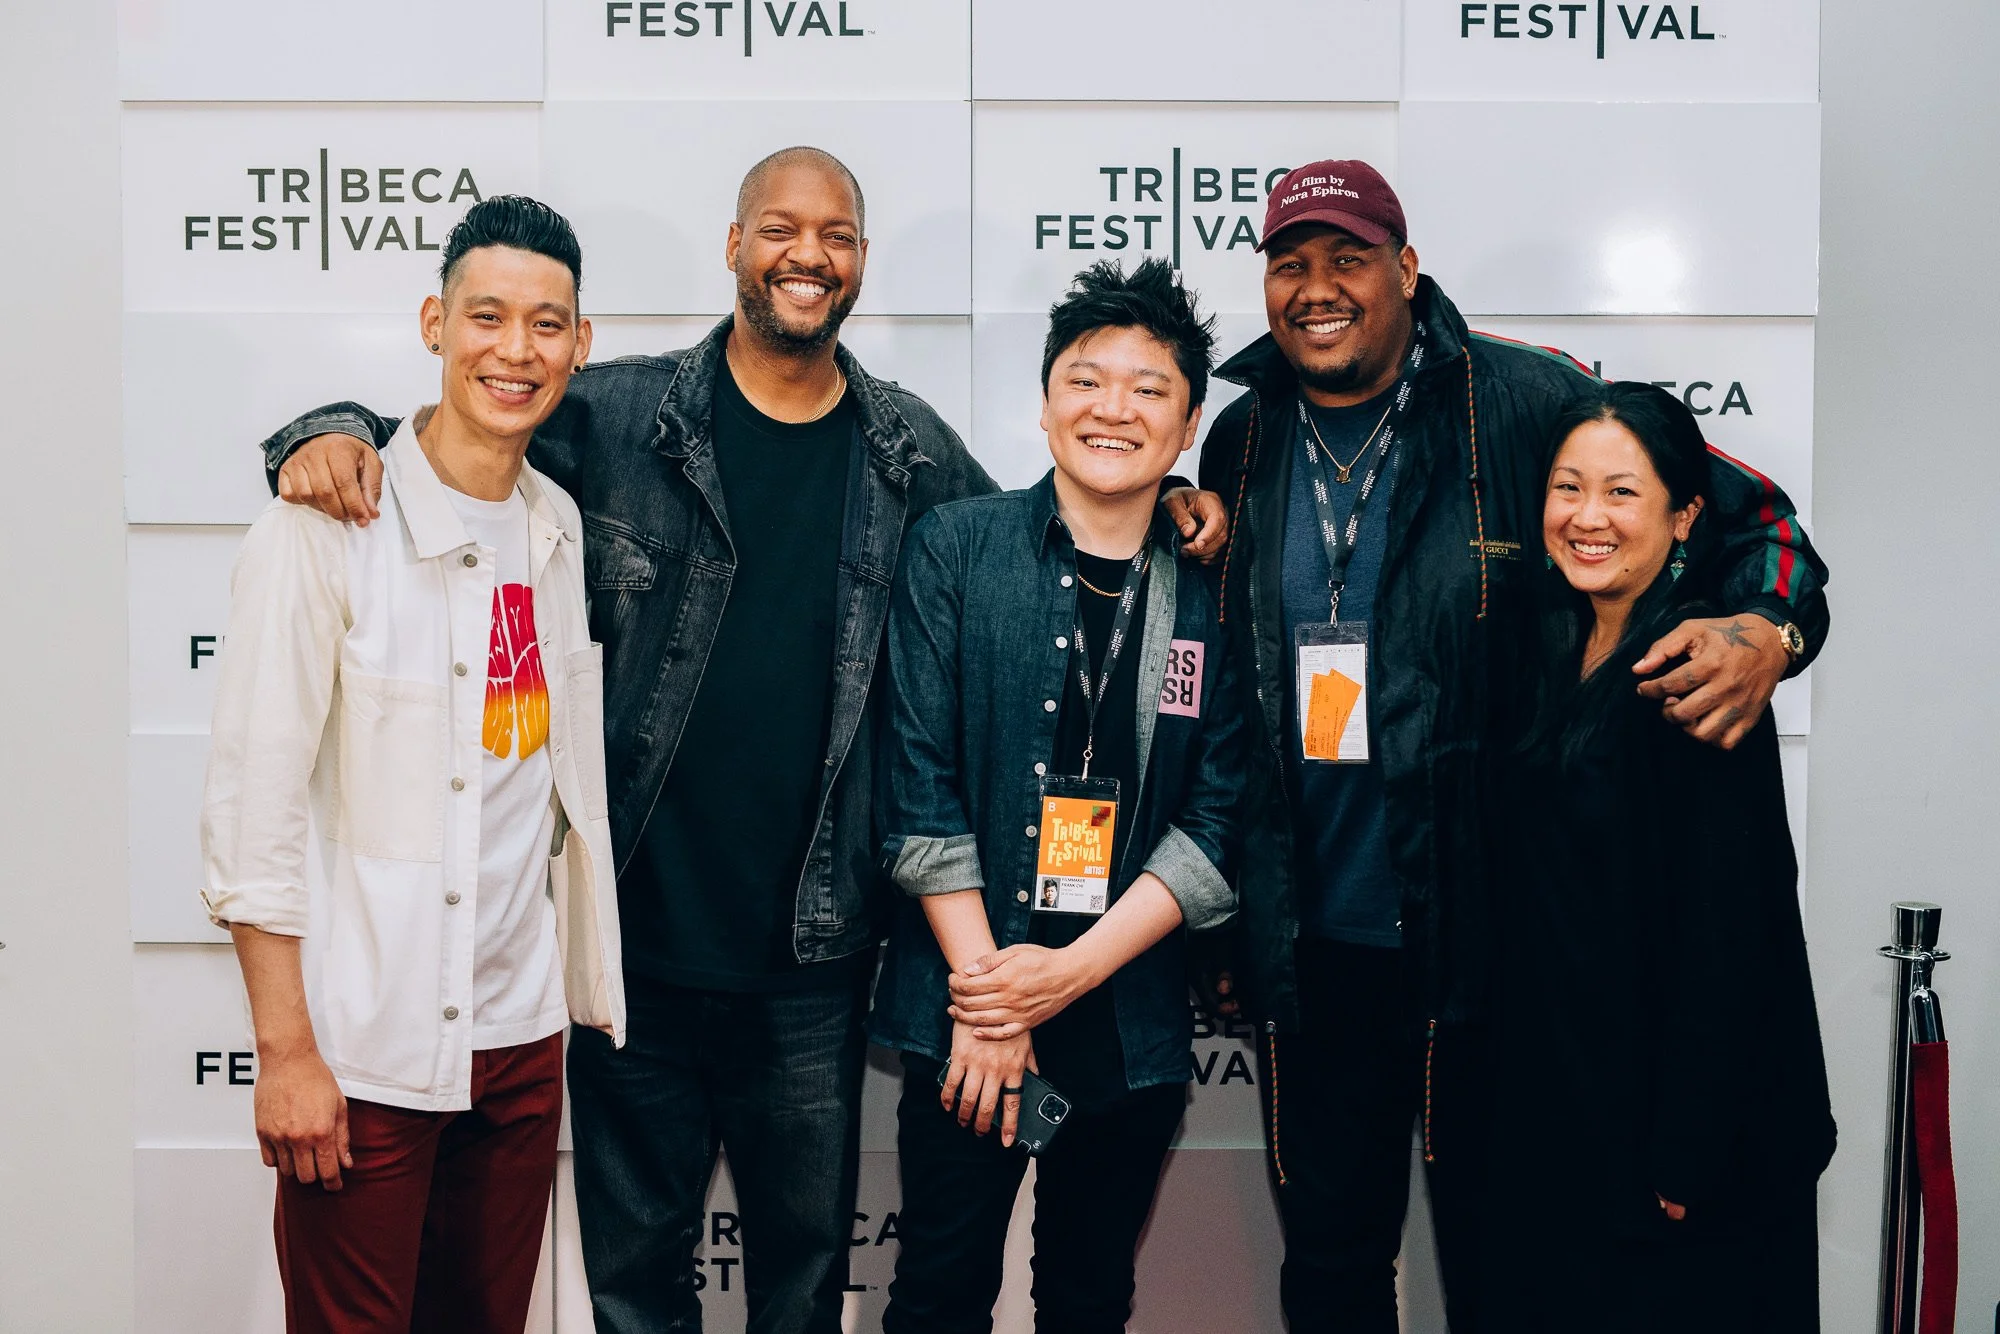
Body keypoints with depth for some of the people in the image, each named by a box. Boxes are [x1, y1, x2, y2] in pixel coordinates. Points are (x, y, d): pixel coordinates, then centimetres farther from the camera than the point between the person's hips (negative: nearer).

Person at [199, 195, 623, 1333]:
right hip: (366, 1049, -5)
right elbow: (252, 807, -12)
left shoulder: (562, 527, 7)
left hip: (522, 1033, 5)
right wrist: (286, 1053, -13)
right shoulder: (327, 527, -11)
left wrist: (582, 985, 12)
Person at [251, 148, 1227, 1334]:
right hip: (640, 934, -1)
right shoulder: (617, 418, -4)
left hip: (814, 954, 2)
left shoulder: (912, 452, 4)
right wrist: (334, 436, -20)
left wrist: (1165, 509, 2)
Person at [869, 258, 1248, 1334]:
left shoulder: (1215, 590, 1)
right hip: (967, 1006, -1)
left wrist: (1071, 971, -11)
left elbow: (1216, 822, -1)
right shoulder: (955, 548, -2)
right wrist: (984, 988, -10)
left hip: (1132, 1022, 2)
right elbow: (918, 783, -6)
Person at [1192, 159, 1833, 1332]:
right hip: (1311, 949, 4)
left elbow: (1754, 519, -3)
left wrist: (1767, 630, -21)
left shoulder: (1528, 404, -7)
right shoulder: (1242, 442, 5)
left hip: (1488, 937, -3)